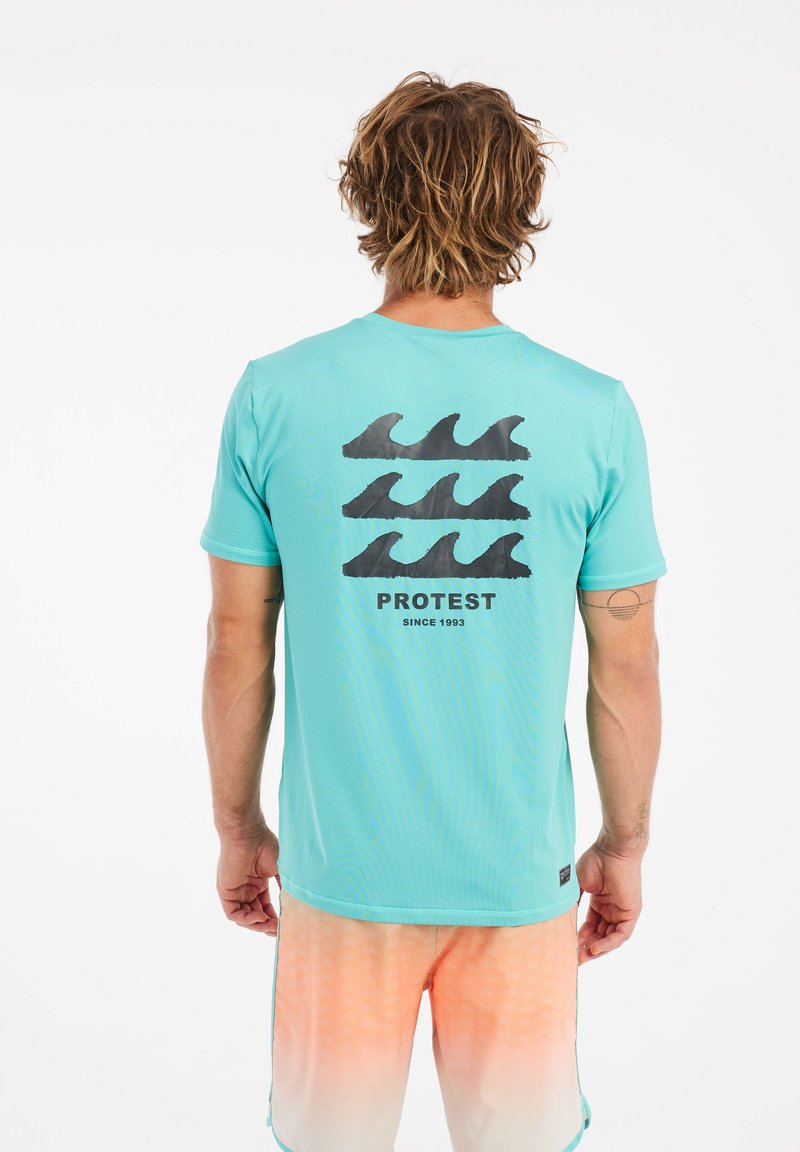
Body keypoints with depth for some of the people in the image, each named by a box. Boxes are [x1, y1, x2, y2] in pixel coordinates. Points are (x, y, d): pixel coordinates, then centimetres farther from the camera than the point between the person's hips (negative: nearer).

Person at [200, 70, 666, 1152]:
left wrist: (238, 828, 10)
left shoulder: (275, 395, -10)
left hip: (341, 863, 1)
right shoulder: (597, 413, -9)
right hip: (519, 869, 0)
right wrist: (625, 846, 11)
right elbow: (627, 666, -4)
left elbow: (238, 643, -4)